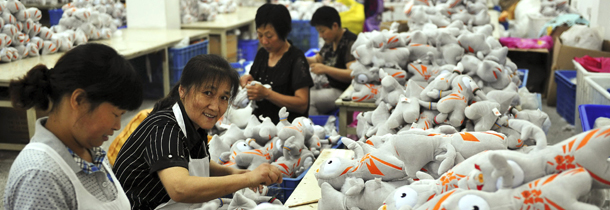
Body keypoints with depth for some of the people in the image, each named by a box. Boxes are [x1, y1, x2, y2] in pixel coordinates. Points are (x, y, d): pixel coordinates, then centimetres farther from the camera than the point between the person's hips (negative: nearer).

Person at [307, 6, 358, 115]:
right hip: (331, 87, 9)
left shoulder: (350, 43, -15)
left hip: (343, 92, -9)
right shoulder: (330, 41, 12)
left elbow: (353, 74, -25)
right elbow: (317, 59, 27)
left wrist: (325, 69, -28)